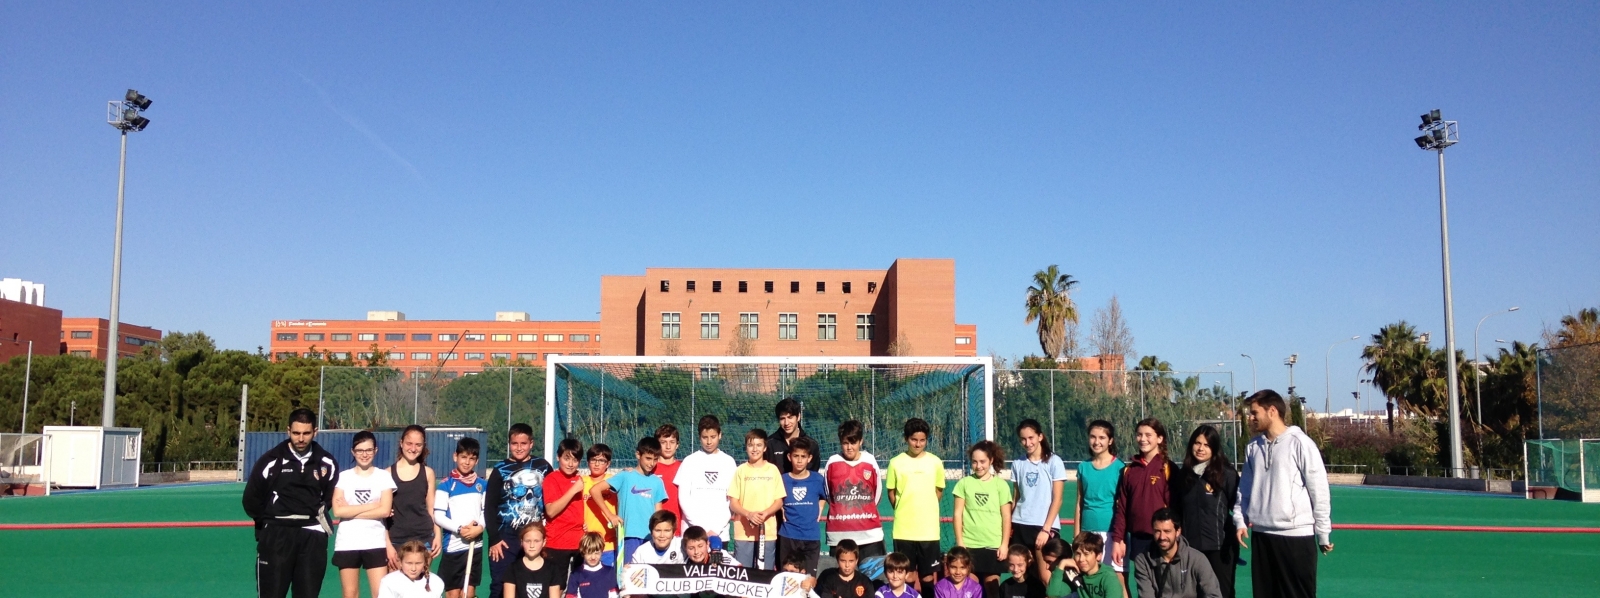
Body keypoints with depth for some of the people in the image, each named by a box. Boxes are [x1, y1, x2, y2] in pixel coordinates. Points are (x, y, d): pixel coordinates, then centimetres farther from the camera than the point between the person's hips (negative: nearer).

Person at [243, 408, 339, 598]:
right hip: (276, 535, -3)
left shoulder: (327, 463, 2)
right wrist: (269, 522, 6)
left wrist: (321, 513, 7)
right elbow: (251, 499, 1)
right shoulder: (271, 460, -8)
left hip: (312, 537, 3)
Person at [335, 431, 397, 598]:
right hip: (347, 544, 1)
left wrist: (351, 511, -11)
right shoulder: (343, 476, 3)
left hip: (376, 543, -1)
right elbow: (338, 510, -9)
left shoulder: (383, 476, 2)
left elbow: (385, 511, -9)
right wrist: (372, 505, -10)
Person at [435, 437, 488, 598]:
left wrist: (480, 527, -10)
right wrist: (459, 529, -20)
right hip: (453, 546, -3)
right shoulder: (446, 485, -5)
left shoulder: (482, 485, 8)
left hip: (475, 545, 3)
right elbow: (438, 516, -8)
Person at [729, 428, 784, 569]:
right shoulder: (740, 470, 3)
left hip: (768, 532, 0)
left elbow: (779, 501, 4)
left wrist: (765, 513, -15)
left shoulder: (773, 470, 4)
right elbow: (732, 502, 1)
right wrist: (749, 514, -16)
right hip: (743, 532, 0)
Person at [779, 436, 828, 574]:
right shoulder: (782, 479, -2)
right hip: (787, 536, 0)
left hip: (811, 537, 0)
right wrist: (781, 512, -2)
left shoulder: (818, 479, 0)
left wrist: (819, 511, 5)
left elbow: (823, 498, 19)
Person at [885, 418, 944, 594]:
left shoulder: (935, 462, 1)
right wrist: (903, 512, 6)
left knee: (928, 575, 5)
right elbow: (891, 492, 8)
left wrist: (925, 510, 9)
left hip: (928, 529, 0)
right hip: (903, 529, 0)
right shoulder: (896, 462, -2)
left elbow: (939, 490, 12)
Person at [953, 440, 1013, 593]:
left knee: (992, 585, 3)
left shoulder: (1001, 484, 3)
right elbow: (958, 514, 4)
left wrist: (1004, 544, -2)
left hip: (994, 545, 0)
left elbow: (1006, 517, 4)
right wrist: (959, 542, -1)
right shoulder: (964, 483, 3)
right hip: (969, 545, 0)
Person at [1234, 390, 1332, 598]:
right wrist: (1240, 520, 5)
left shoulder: (1300, 443, -8)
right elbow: (1245, 487, 15)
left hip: (1296, 535, -6)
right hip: (1261, 534, 6)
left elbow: (1319, 491, -7)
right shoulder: (1253, 446, 9)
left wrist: (1323, 533, -5)